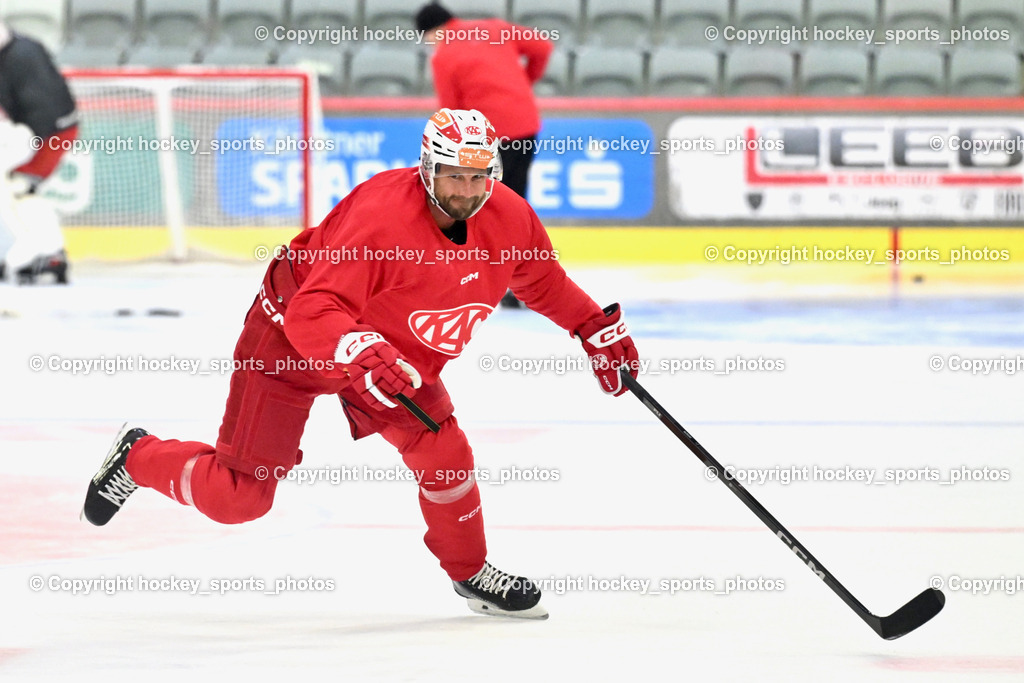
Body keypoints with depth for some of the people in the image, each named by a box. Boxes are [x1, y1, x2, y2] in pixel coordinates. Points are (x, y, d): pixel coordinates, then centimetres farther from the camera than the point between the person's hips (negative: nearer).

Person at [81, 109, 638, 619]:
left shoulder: (509, 219, -15)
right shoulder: (382, 217, -37)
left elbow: (543, 282, 9)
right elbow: (313, 315, -41)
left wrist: (597, 328, 7)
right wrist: (361, 352, -58)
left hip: (394, 351, 6)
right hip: (290, 341, -6)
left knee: (442, 451, -12)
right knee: (238, 496, -4)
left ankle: (470, 571, 12)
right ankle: (138, 457, 24)